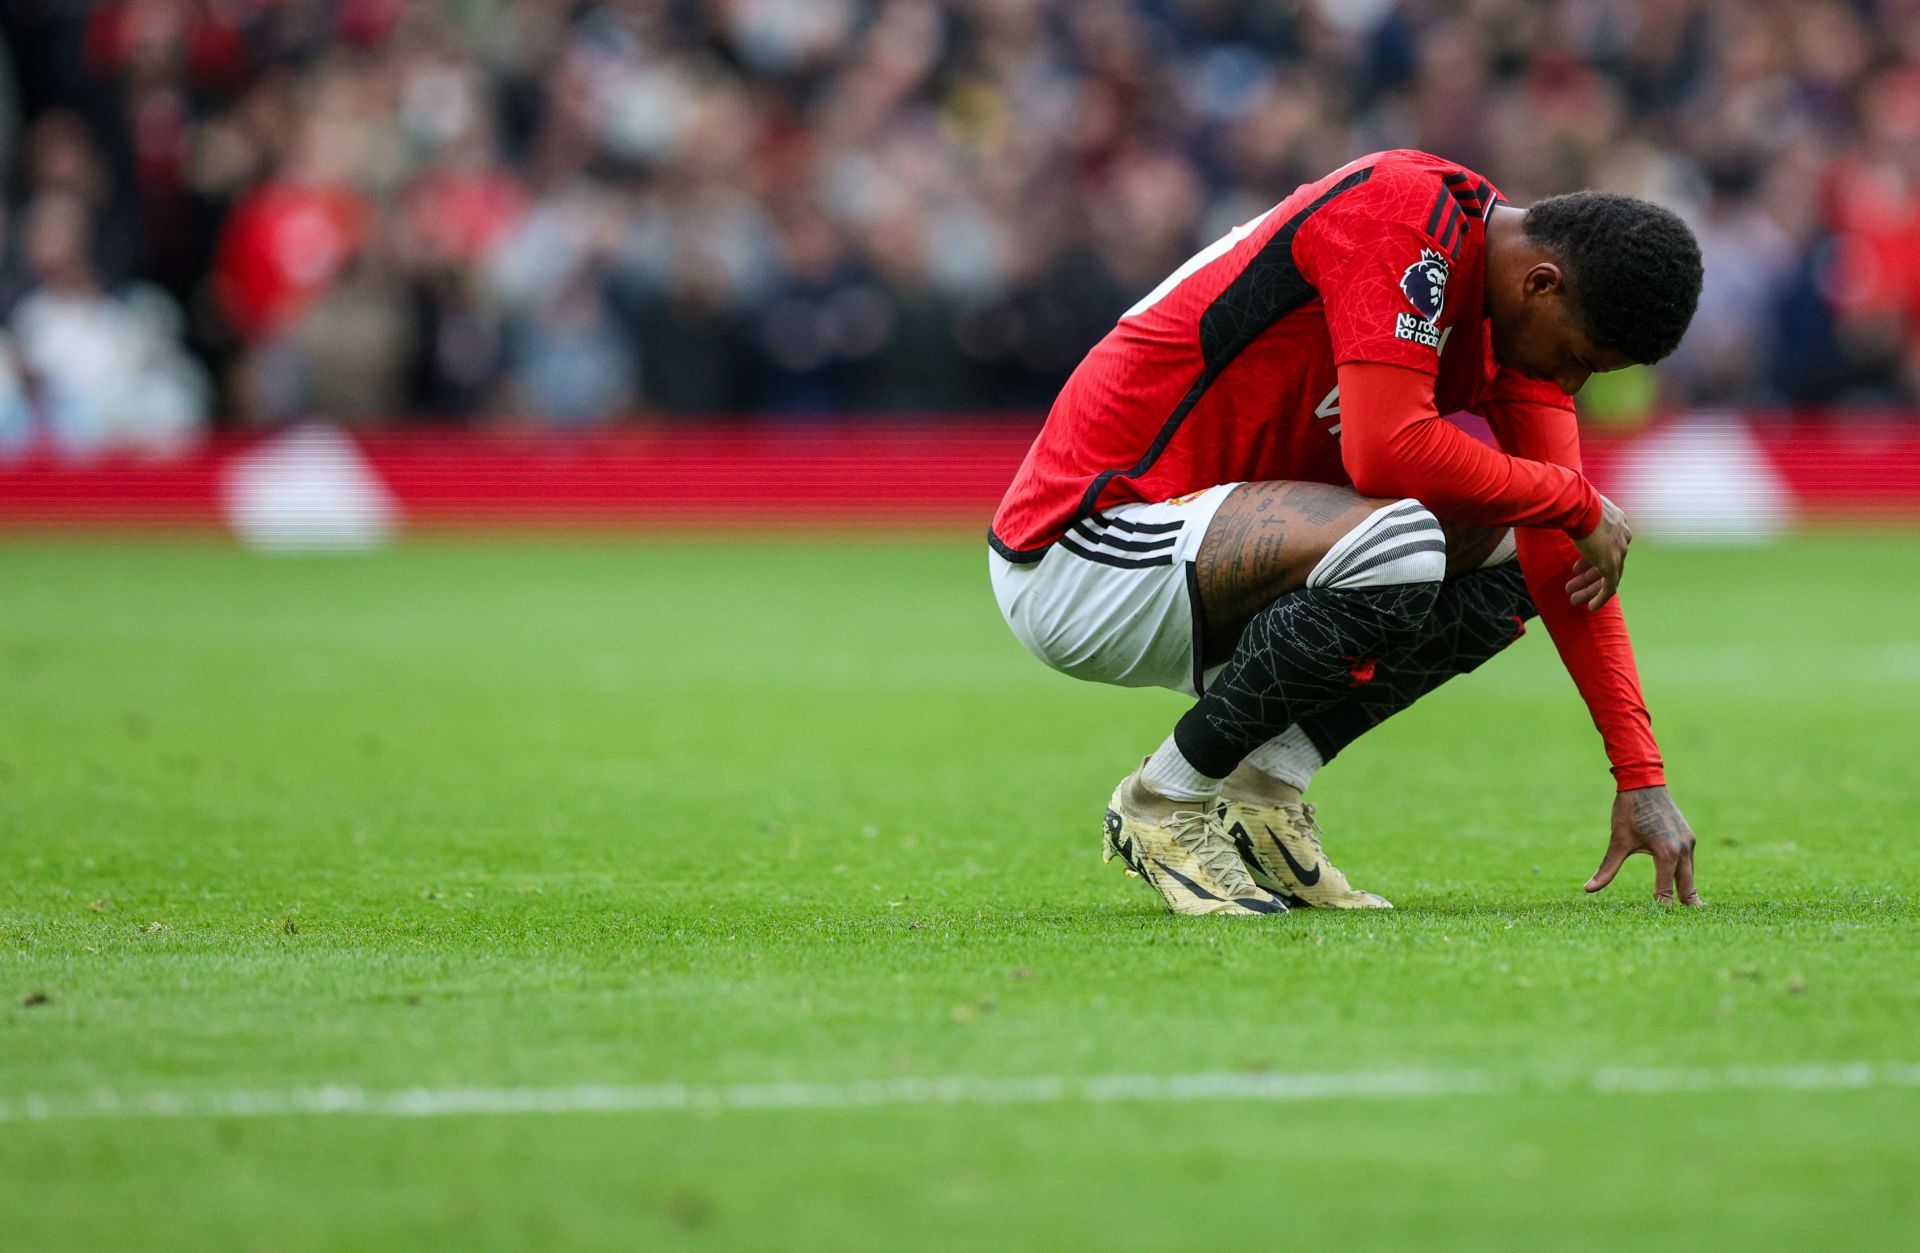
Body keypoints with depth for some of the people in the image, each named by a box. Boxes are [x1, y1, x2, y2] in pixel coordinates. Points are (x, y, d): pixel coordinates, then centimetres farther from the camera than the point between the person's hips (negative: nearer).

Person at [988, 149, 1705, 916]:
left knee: (1511, 551, 7)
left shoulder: (1526, 315, 6)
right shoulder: (1403, 213, -20)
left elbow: (1569, 561, 6)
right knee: (1394, 547, -32)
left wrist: (1641, 776, -1)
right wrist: (1576, 501, -15)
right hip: (1075, 548, -9)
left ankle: (1262, 794, 2)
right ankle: (1165, 804, -11)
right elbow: (1389, 451, -31)